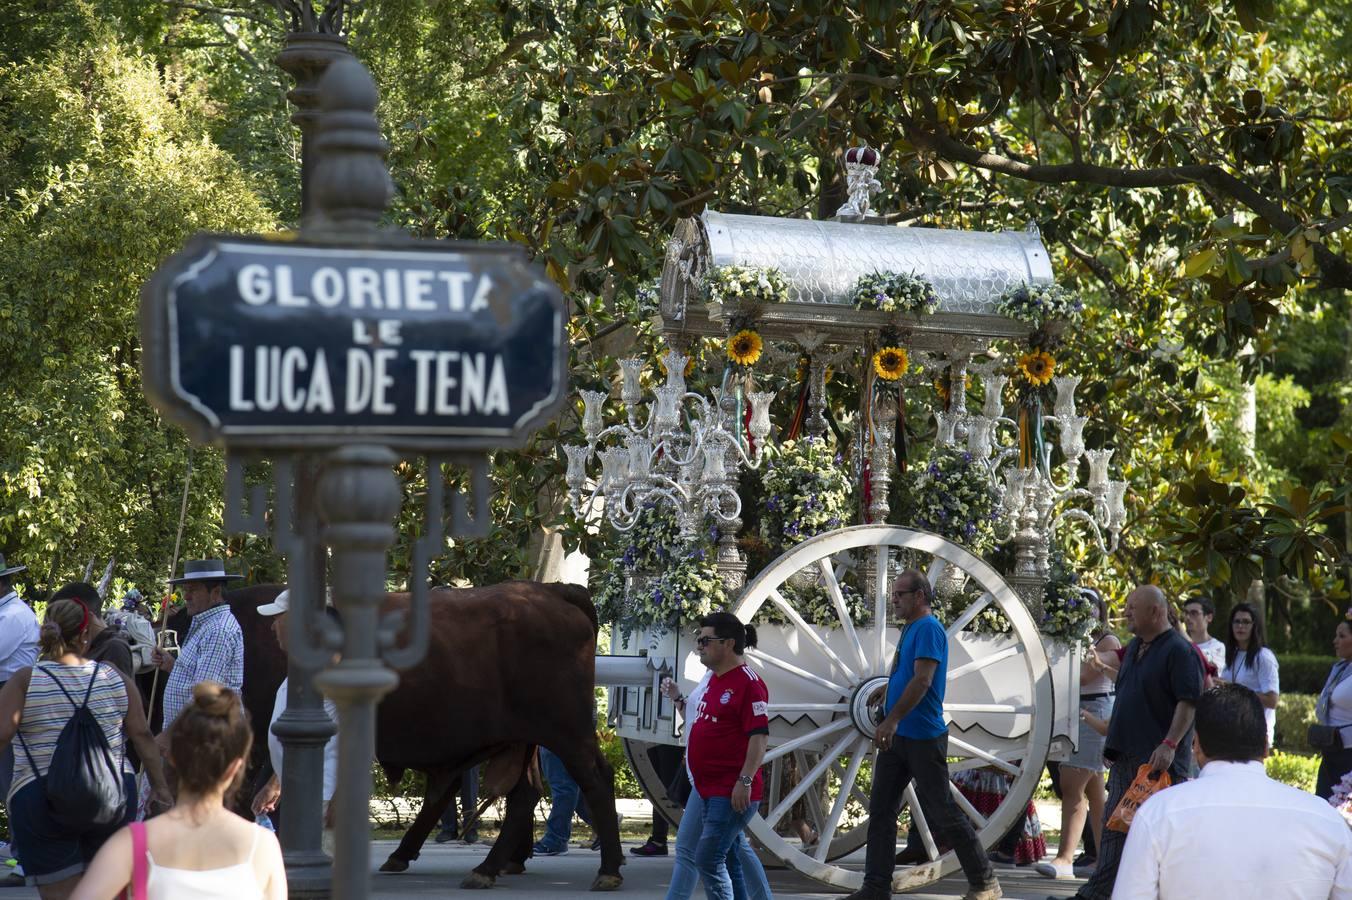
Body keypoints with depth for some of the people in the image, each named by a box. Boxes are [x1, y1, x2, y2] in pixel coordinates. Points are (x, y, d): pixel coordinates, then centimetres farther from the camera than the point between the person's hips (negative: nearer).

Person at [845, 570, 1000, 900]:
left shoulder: (929, 628, -13)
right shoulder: (910, 629, 16)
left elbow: (922, 680, -23)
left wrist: (892, 719, -28)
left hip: (923, 737, -9)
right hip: (896, 737, 9)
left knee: (941, 812, -3)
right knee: (881, 811, 4)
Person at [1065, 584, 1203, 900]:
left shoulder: (1180, 650, -11)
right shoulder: (1133, 648, 17)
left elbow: (1190, 702, -19)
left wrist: (1170, 744, -26)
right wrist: (1113, 738, 22)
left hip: (1159, 758, -9)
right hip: (1127, 755, 9)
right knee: (1114, 826, 8)